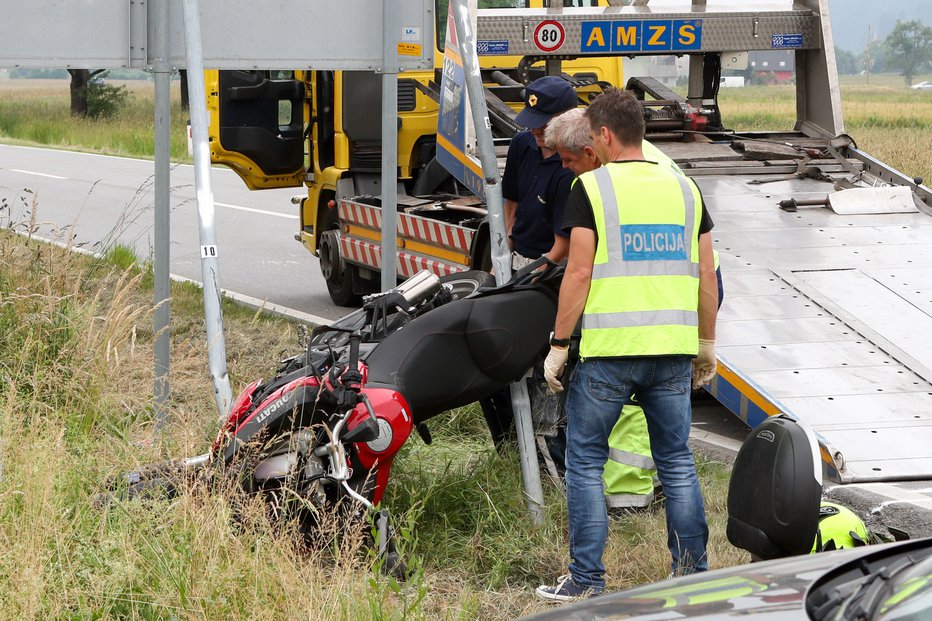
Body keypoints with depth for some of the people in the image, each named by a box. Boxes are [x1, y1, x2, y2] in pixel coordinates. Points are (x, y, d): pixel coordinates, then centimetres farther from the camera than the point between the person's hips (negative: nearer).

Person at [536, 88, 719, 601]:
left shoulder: (592, 187, -4)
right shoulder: (683, 187, 10)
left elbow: (578, 273, -9)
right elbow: (706, 275, 11)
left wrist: (558, 345, -3)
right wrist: (706, 344, 20)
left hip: (608, 350, -4)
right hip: (673, 348, 4)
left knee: (585, 460, 6)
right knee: (676, 461, 12)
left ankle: (587, 579, 5)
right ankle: (693, 576, 13)